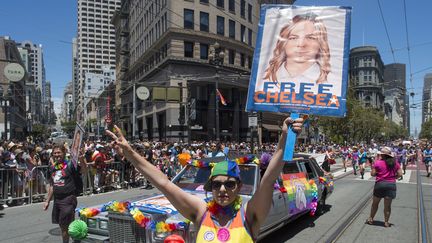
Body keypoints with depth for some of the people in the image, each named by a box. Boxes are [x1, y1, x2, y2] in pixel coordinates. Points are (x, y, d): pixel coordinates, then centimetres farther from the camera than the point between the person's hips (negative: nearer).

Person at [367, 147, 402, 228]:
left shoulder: (378, 162, -9)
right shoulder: (395, 163, 1)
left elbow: (373, 173, -9)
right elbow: (400, 174, 0)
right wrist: (392, 177, 15)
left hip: (380, 184, -2)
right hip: (391, 185, 2)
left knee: (375, 203, 13)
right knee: (387, 206, 11)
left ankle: (370, 219, 23)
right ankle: (386, 222, 18)